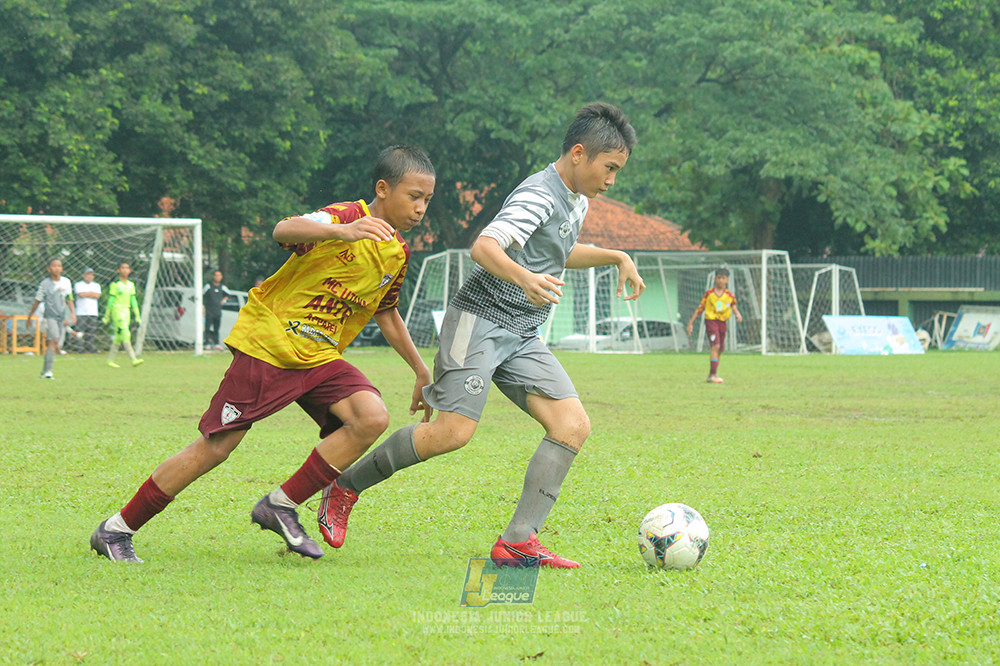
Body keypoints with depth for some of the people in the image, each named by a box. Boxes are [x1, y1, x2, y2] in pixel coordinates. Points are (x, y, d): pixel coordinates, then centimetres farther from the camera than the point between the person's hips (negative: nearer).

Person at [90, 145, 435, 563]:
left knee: (372, 418, -19)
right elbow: (284, 230, -36)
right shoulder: (345, 216, -15)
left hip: (319, 357, 7)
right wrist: (344, 231, -53)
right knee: (215, 447, -7)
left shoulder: (397, 254, 9)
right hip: (268, 344, -7)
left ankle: (281, 506, -8)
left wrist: (421, 371, 29)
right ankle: (116, 531, 7)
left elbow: (386, 313, 27)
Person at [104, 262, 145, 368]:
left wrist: (137, 316, 11)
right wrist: (107, 316, -4)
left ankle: (110, 360, 17)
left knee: (118, 337, 9)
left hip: (127, 312, 7)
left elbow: (133, 301, 14)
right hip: (117, 311, -7)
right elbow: (110, 300, -5)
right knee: (125, 334, -15)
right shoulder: (115, 284, -6)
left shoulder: (131, 285, 12)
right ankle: (133, 360, -23)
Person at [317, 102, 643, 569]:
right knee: (453, 432, -20)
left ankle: (517, 543, -13)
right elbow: (484, 247, -31)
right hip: (480, 319, -9)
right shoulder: (538, 196, -16)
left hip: (522, 337, 9)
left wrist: (617, 258, 28)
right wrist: (526, 278, -48)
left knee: (573, 425, -9)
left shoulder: (576, 202, 16)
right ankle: (345, 490, 2)